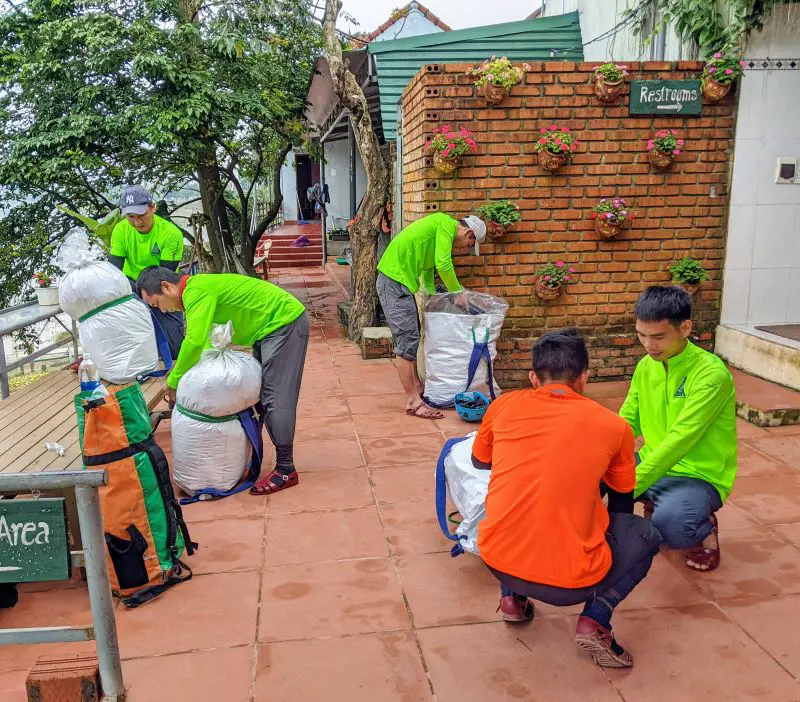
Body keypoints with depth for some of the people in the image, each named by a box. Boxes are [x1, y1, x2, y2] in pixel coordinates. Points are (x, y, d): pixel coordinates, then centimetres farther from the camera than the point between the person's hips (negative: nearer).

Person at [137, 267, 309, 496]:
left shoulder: (196, 291, -20)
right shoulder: (197, 291, 12)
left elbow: (194, 341, -29)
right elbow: (206, 341, 18)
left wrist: (173, 382, -17)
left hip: (286, 321, -10)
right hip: (269, 329, 10)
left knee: (276, 399, -10)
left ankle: (285, 470, -4)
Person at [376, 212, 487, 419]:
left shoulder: (441, 229, 21)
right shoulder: (447, 225, -9)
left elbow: (428, 267, 27)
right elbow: (443, 264, -18)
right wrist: (457, 292, -4)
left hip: (397, 281, 10)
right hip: (395, 280, -10)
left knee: (410, 338, 18)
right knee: (407, 341, -8)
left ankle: (416, 386, 30)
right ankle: (413, 402, -2)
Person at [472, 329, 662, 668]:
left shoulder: (503, 405, 4)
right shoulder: (614, 426, 2)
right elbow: (622, 505, 19)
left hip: (497, 563, 3)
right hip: (569, 582, -3)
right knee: (646, 535, 23)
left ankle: (512, 597, 22)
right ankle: (595, 620, 5)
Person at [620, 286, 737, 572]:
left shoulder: (711, 373, -21)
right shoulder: (646, 366, 2)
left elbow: (679, 440, -28)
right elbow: (626, 422, 5)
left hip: (697, 476, -7)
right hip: (652, 463, 7)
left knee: (669, 525, -37)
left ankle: (704, 528, 3)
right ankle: (652, 506, 13)